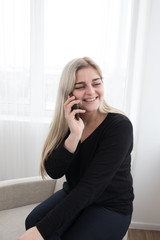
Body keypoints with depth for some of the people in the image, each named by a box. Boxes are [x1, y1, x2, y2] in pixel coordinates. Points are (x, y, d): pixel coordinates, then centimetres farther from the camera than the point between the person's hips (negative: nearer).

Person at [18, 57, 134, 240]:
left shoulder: (120, 126, -21)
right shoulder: (68, 122, -5)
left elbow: (90, 186, -26)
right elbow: (53, 172, -14)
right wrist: (74, 135, -30)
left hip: (111, 206, -3)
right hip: (72, 195, 4)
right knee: (33, 221, -22)